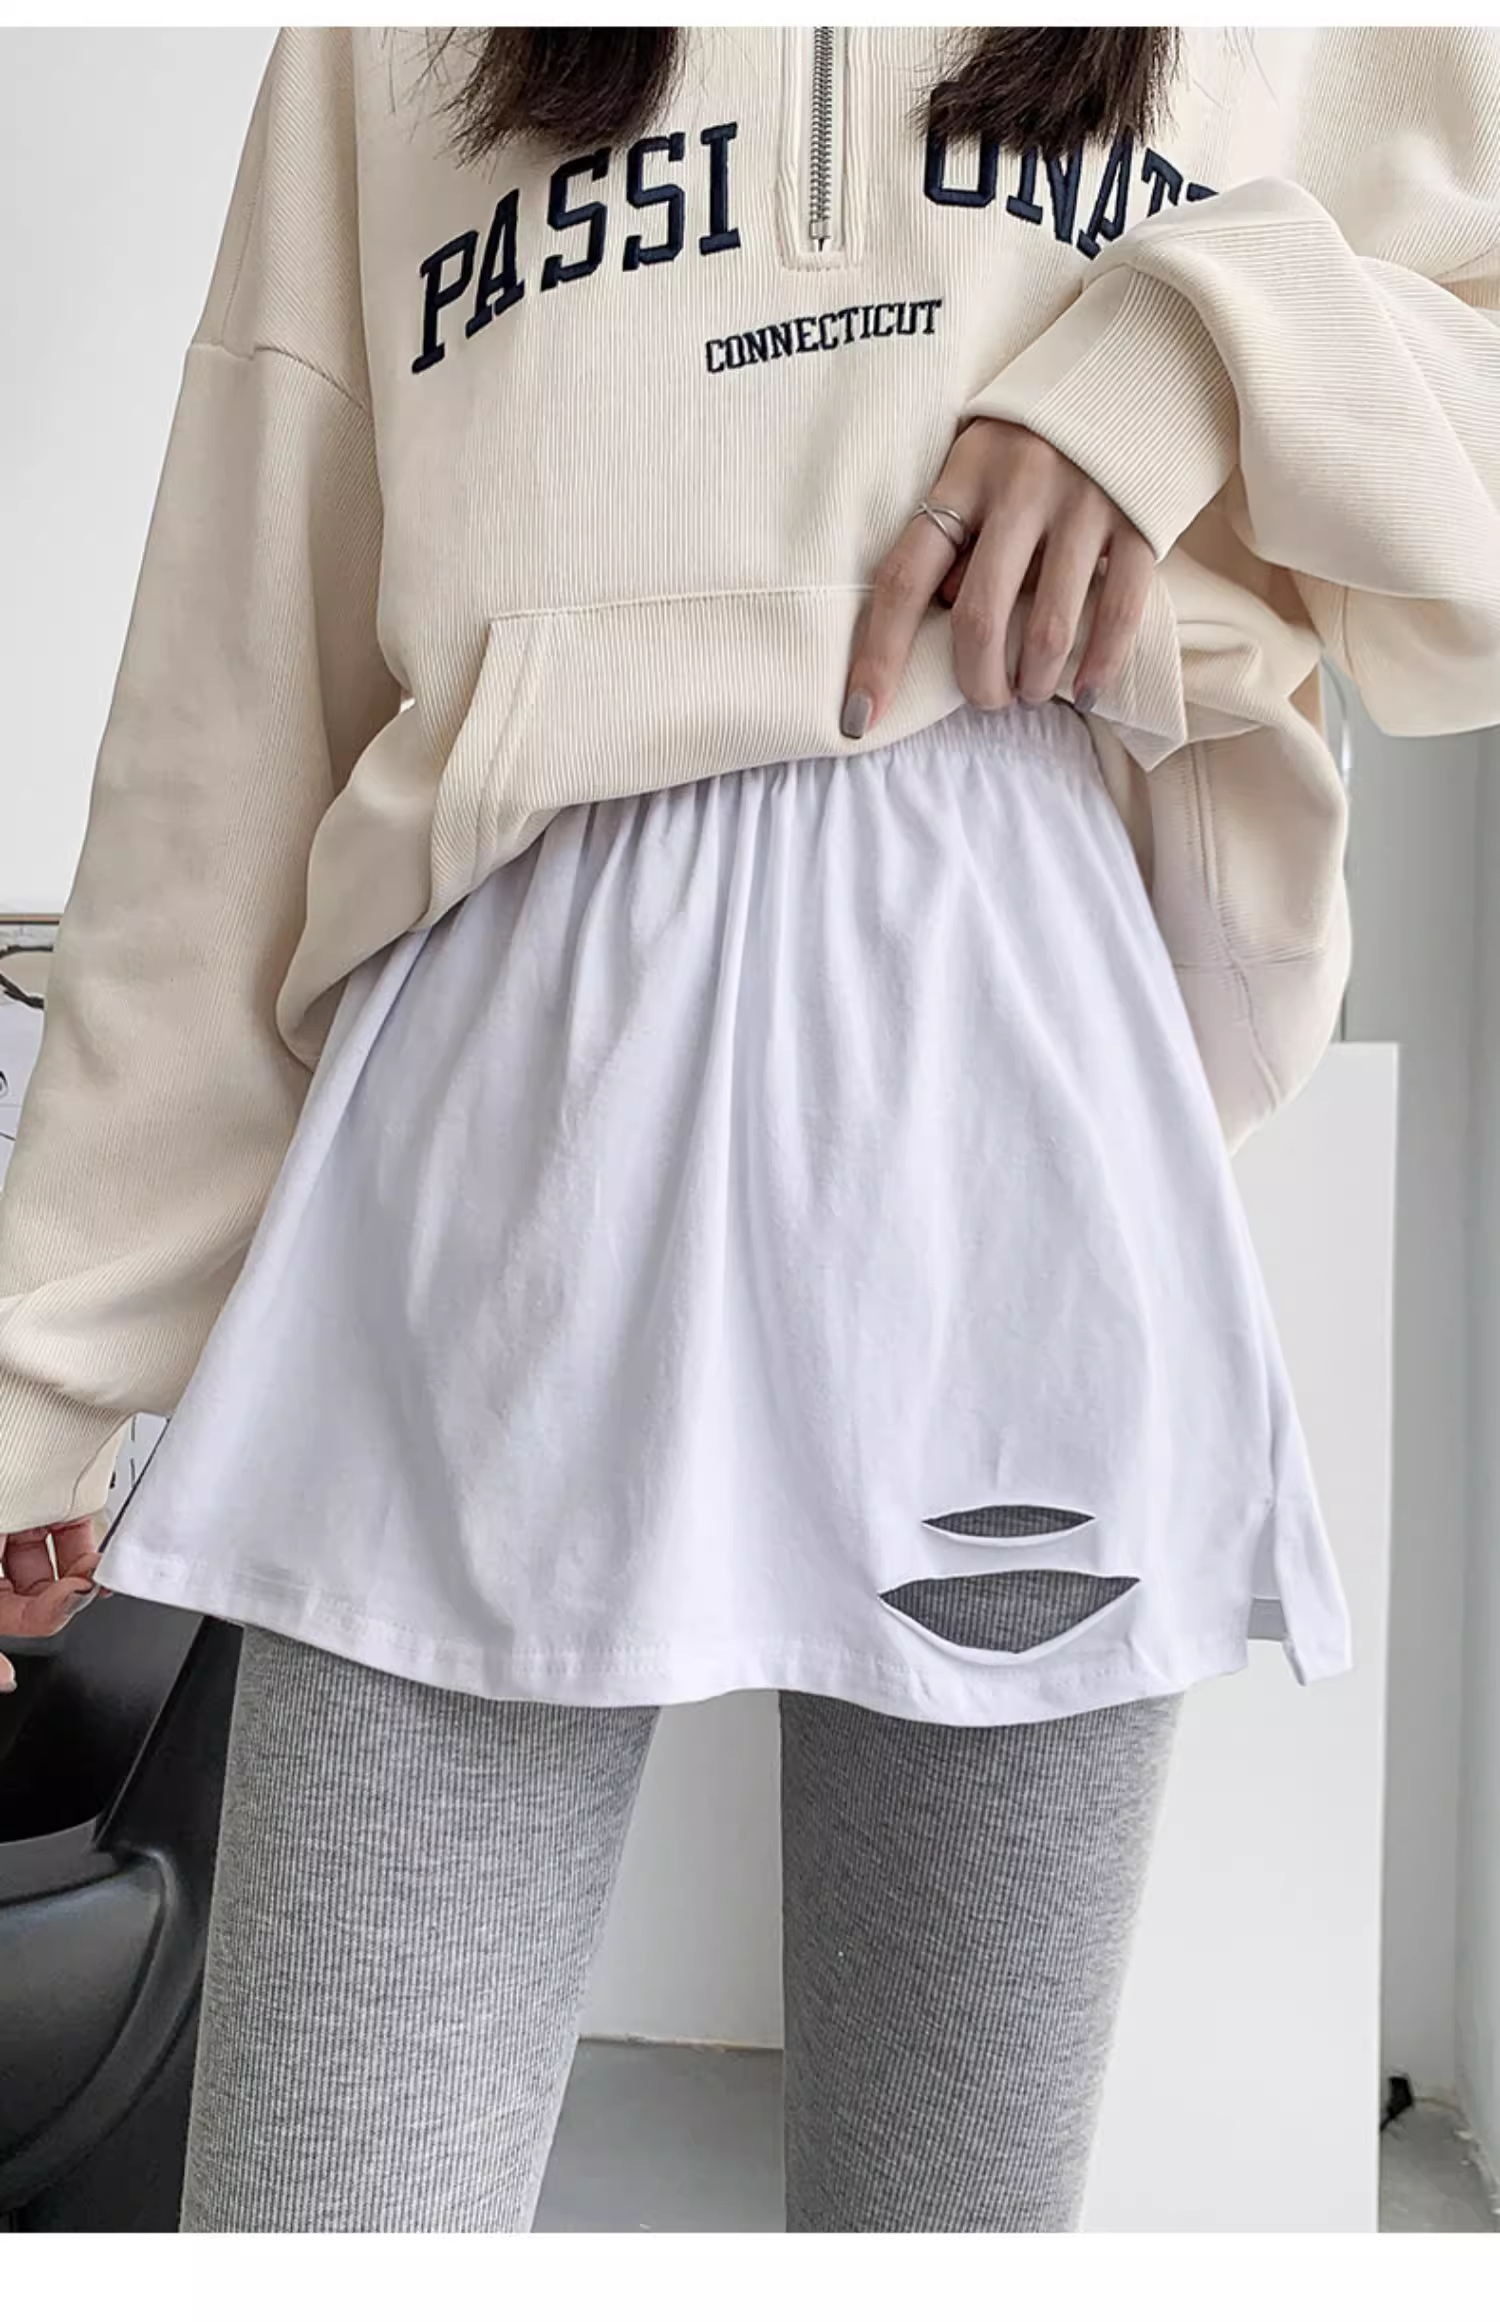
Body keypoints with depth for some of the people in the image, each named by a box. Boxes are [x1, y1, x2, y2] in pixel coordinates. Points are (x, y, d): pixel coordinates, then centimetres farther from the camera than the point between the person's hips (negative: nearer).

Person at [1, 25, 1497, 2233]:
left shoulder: (1317, 48, 24)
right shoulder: (399, 51, 20)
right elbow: (233, 714, 13)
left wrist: (1193, 359, -2)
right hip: (519, 1054, 0)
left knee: (962, 2191, 7)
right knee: (325, 2205, -7)